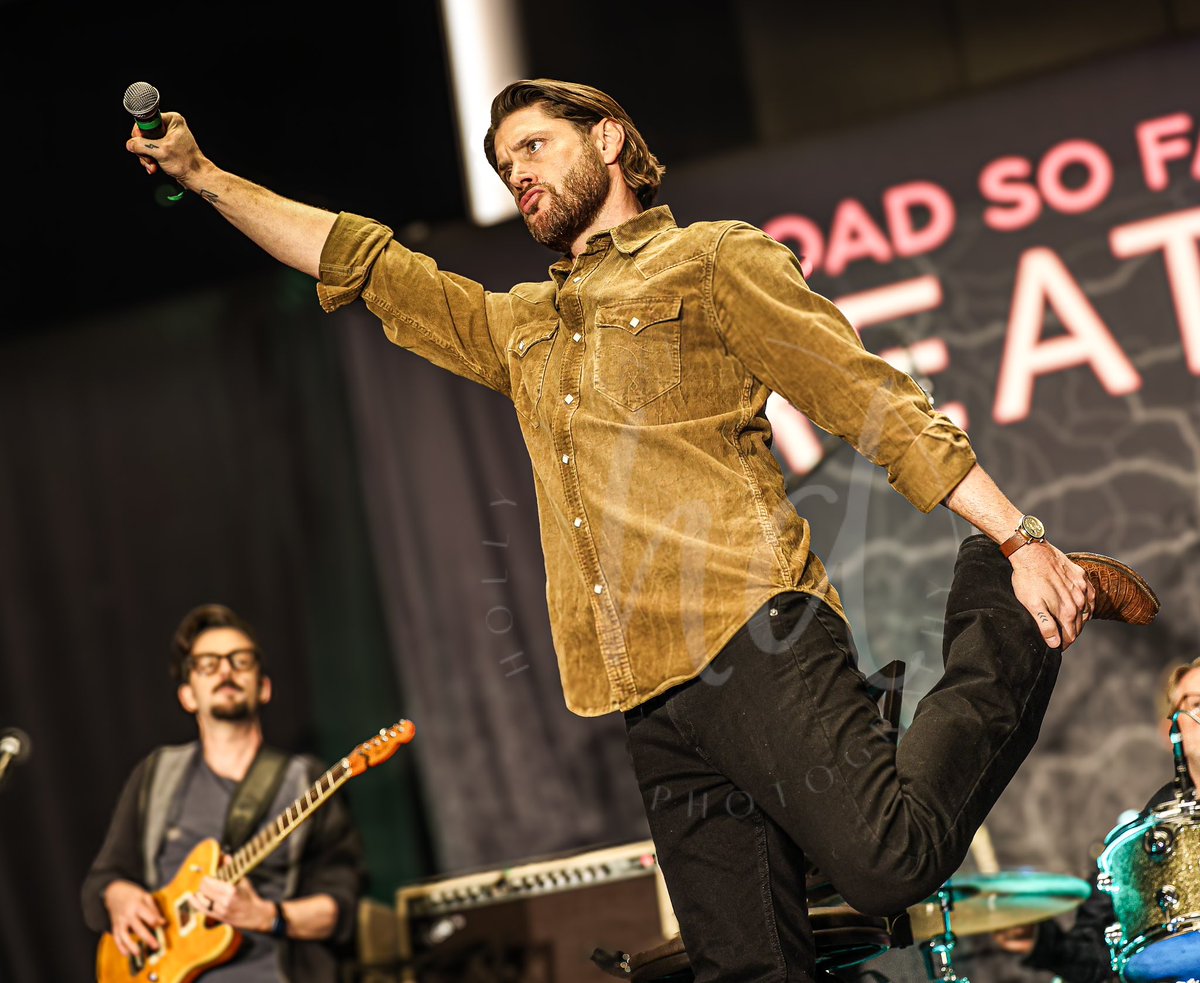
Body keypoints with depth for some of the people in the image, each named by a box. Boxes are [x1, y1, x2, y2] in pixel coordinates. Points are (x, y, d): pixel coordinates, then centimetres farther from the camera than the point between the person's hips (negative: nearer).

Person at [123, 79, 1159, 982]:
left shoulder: (712, 258, 9)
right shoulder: (516, 326, 29)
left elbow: (870, 397, 1)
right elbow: (359, 259, 32)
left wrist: (1022, 538, -6)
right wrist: (202, 174, 28)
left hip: (750, 632, -6)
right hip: (652, 690, 6)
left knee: (890, 861, -21)